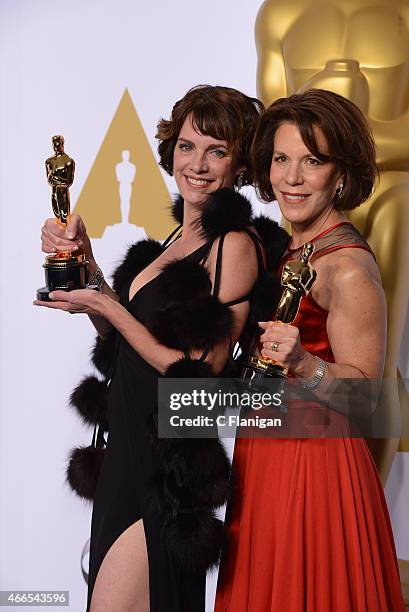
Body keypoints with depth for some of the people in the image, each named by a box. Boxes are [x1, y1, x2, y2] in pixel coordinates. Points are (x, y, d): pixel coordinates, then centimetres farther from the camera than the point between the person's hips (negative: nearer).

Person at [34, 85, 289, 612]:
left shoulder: (236, 244, -16)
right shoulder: (183, 236, 9)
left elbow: (199, 374, -18)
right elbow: (121, 334, 13)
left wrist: (104, 306, -16)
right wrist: (82, 261, 0)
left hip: (168, 466, -8)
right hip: (130, 449, 8)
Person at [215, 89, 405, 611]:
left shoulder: (349, 269, -19)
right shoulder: (289, 249, 6)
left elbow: (365, 388, -18)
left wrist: (303, 363, -31)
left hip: (315, 464, -8)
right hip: (263, 457, 8)